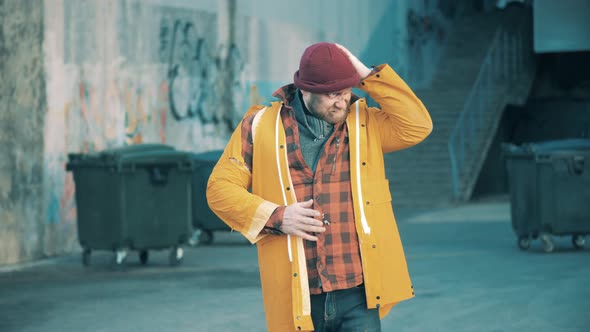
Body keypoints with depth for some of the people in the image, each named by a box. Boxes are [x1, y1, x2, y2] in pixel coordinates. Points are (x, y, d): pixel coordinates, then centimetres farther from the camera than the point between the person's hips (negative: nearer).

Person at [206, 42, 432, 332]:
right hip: (296, 297, 0)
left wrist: (369, 77, -7)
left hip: (357, 290, 0)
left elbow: (418, 126, -6)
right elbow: (220, 188, 3)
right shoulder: (260, 126, 4)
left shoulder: (365, 123, 9)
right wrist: (275, 216, -11)